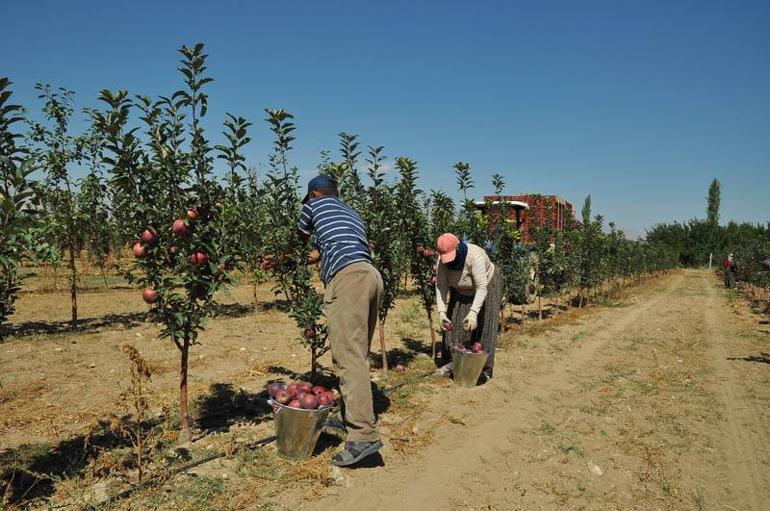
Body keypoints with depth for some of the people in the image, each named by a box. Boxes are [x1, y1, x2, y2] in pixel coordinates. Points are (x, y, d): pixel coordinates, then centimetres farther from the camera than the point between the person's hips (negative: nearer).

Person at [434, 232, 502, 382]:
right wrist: (441, 312, -33)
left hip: (486, 286, -5)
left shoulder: (475, 256, -38)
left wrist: (473, 313, -48)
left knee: (483, 327, -8)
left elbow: (481, 288, -39)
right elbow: (441, 286, -22)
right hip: (462, 291, 5)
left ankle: (485, 369, 0)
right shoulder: (442, 260, -23)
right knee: (454, 324, 1)